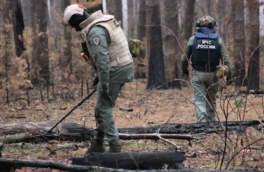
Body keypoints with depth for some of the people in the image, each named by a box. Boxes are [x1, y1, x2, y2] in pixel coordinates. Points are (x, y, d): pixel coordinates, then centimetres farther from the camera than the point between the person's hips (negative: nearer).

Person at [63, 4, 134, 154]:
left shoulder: (95, 32, -20)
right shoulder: (106, 20, 12)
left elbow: (102, 60, -25)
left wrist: (104, 85, -23)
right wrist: (101, 77, 21)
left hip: (115, 71, -10)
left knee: (104, 109, -4)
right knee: (102, 108, 16)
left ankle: (114, 145, -4)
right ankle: (97, 145, 23)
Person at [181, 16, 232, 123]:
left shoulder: (193, 39, -1)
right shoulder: (218, 40, 0)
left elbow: (184, 57, 4)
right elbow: (225, 59, -4)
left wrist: (184, 69, 23)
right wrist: (228, 74, 3)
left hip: (198, 74, -1)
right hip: (213, 74, 1)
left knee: (199, 100, -4)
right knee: (211, 100, 15)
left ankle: (202, 121, -23)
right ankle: (211, 122, 18)